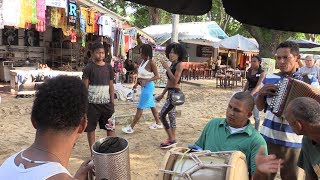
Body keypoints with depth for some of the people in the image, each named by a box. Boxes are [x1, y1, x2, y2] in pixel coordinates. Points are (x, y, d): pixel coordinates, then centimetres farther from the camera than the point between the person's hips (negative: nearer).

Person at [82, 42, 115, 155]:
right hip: (92, 103, -3)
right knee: (91, 128, 7)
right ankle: (93, 154, 20)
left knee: (111, 127, 6)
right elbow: (85, 87, -5)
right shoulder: (89, 68, -5)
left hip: (106, 103, 3)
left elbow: (111, 86, 9)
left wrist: (112, 102, 5)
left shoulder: (108, 67, 6)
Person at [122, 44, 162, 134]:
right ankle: (158, 123, 31)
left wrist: (145, 81, -27)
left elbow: (157, 76, -18)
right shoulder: (143, 61, 6)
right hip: (144, 86, 9)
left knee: (140, 108, -2)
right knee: (151, 105, 18)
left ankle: (131, 127, 6)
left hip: (148, 86, -9)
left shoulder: (151, 63, -18)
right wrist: (137, 83, 13)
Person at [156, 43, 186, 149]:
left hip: (175, 93, -9)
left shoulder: (179, 65, -12)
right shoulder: (172, 65, 13)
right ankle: (172, 139, 22)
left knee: (162, 115, -10)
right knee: (171, 116, 13)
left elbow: (175, 80, -22)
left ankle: (171, 139, -1)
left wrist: (167, 68, -19)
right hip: (170, 92, 9)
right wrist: (162, 94, 22)